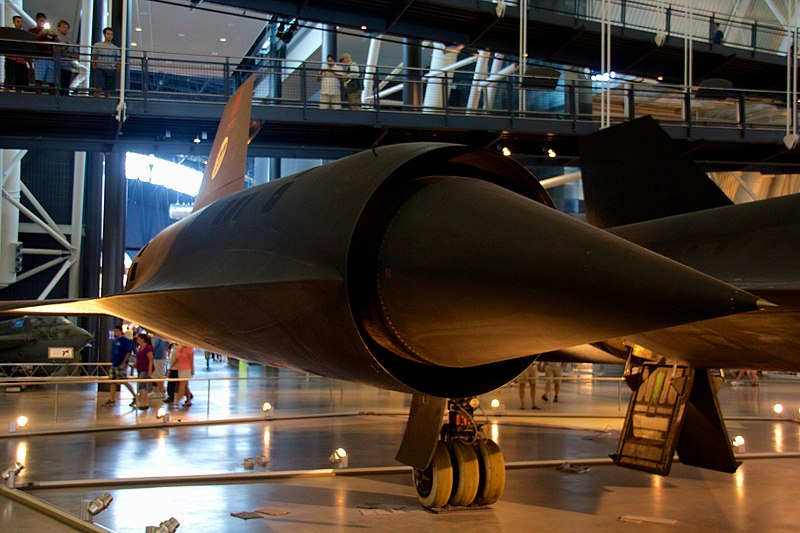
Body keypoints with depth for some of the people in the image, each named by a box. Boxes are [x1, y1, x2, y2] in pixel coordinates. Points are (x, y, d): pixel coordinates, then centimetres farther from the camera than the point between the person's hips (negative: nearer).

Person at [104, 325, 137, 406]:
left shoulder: (125, 340, -11)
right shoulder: (115, 340, 11)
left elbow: (128, 352, -15)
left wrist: (123, 363, -19)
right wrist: (112, 361, 16)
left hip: (121, 365, -8)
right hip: (114, 364, 8)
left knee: (124, 381, -5)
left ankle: (135, 396, 7)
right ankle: (111, 399, 13)